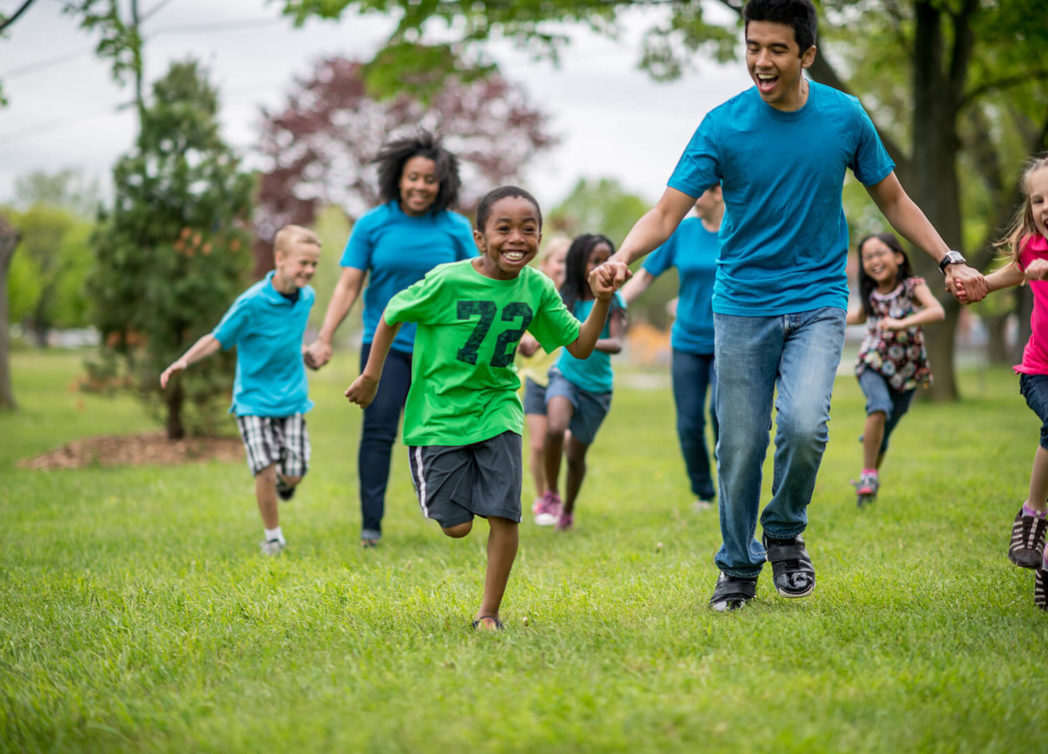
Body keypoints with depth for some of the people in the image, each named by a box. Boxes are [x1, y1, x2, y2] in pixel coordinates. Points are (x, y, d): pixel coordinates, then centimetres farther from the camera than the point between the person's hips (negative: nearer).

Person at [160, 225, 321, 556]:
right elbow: (218, 338, -11)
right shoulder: (251, 303, -17)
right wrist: (184, 361, -23)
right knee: (266, 470, -13)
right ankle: (272, 535, 8)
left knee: (293, 474, -4)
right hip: (254, 400, -4)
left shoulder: (306, 297, 0)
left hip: (292, 399, 4)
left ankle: (282, 482, 33)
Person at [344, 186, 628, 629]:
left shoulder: (537, 288, -6)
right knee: (457, 527, -3)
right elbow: (393, 315, -4)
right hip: (440, 413, -3)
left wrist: (602, 302, -15)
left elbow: (579, 346, 0)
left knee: (504, 514, -10)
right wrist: (371, 376, 0)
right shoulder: (448, 282, -19)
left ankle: (489, 613, 8)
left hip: (497, 409, 3)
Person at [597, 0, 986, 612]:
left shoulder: (845, 117, -1)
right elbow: (668, 212, -10)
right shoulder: (724, 126, -6)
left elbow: (893, 199, 12)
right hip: (742, 305, 0)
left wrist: (950, 259, 2)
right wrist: (621, 259, -30)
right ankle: (739, 568, 23)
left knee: (805, 425, -21)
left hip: (818, 300, 0)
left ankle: (786, 533, 6)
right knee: (741, 447, 2)